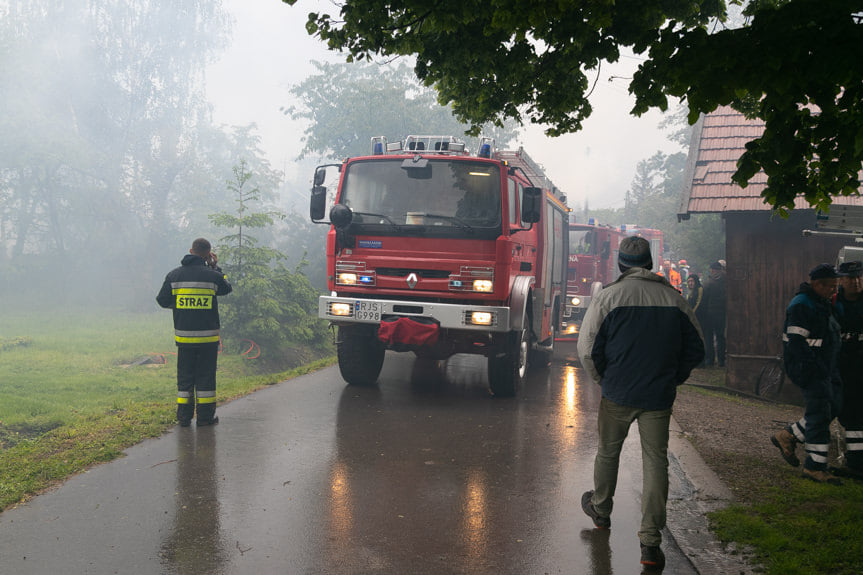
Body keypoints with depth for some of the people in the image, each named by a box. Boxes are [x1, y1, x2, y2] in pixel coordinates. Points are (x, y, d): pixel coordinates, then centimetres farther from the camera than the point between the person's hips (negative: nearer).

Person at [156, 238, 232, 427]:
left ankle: (184, 415, 12)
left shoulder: (174, 275, 1)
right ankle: (205, 416, 8)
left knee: (185, 376, 11)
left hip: (183, 336, 2)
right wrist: (215, 267, 18)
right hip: (208, 336, -2)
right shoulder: (212, 275, -7)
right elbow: (227, 289, 12)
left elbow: (162, 300, 5)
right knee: (206, 376, 6)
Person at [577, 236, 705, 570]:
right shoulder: (674, 299, 0)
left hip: (617, 393, -1)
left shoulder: (609, 297, -7)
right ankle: (651, 543, -2)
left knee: (608, 452, 19)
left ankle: (601, 511, 40)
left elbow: (587, 348, -7)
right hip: (659, 397, 1)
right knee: (655, 462, 3)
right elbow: (695, 349, 7)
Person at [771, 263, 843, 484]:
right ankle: (815, 467, -3)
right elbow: (796, 341, -22)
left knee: (832, 409, 10)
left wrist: (833, 370, 19)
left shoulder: (822, 304, 17)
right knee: (820, 414, -9)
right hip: (809, 370, -10)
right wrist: (815, 366, -26)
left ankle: (787, 436, 22)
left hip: (825, 368, 10)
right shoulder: (801, 306, -15)